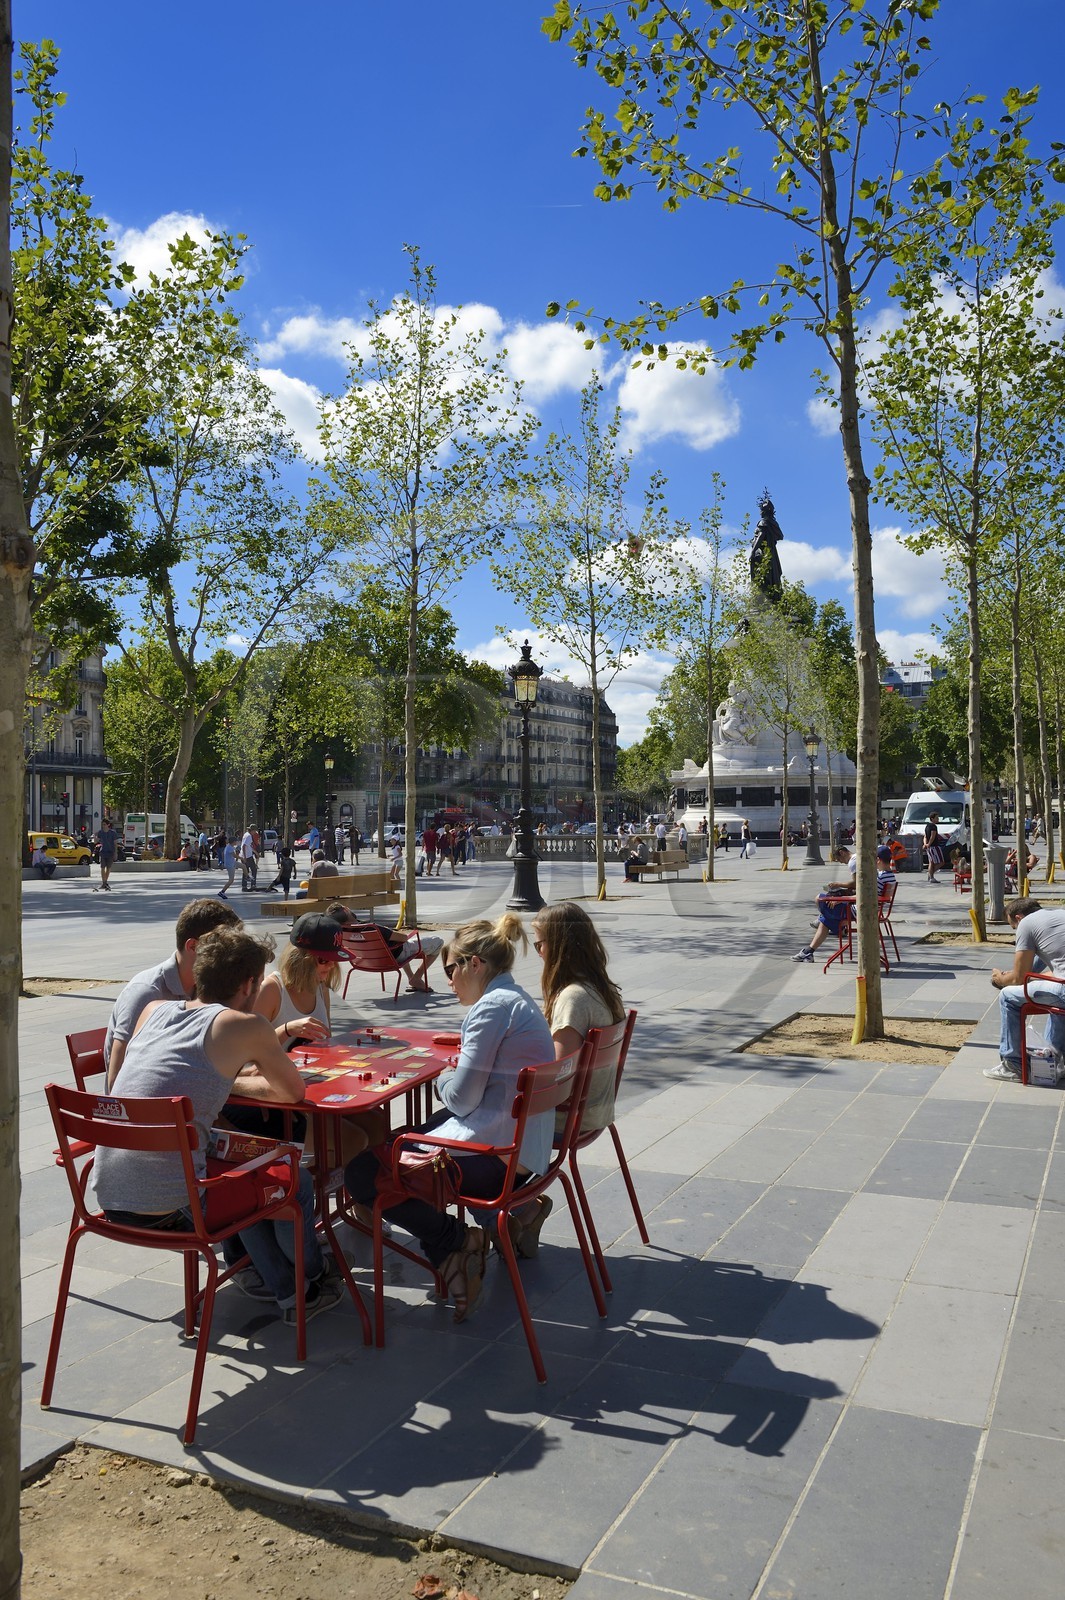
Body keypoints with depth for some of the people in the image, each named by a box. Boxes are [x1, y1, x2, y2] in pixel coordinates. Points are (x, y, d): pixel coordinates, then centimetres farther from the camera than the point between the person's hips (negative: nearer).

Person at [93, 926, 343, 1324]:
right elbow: (294, 1091, 6)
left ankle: (282, 1288, 37)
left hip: (108, 1196, 7)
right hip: (167, 1207, -7)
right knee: (293, 1178, 15)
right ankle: (312, 1283, 37)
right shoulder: (244, 1025, -7)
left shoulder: (153, 1009, 9)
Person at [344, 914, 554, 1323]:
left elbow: (461, 1098, -16)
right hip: (525, 1148, 10)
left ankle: (455, 1240, -1)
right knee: (400, 1141, 23)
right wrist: (452, 1077, 6)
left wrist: (442, 1079, 4)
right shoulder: (520, 1001, 14)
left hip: (493, 1157, -10)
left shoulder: (493, 1006, -16)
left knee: (360, 1173, -5)